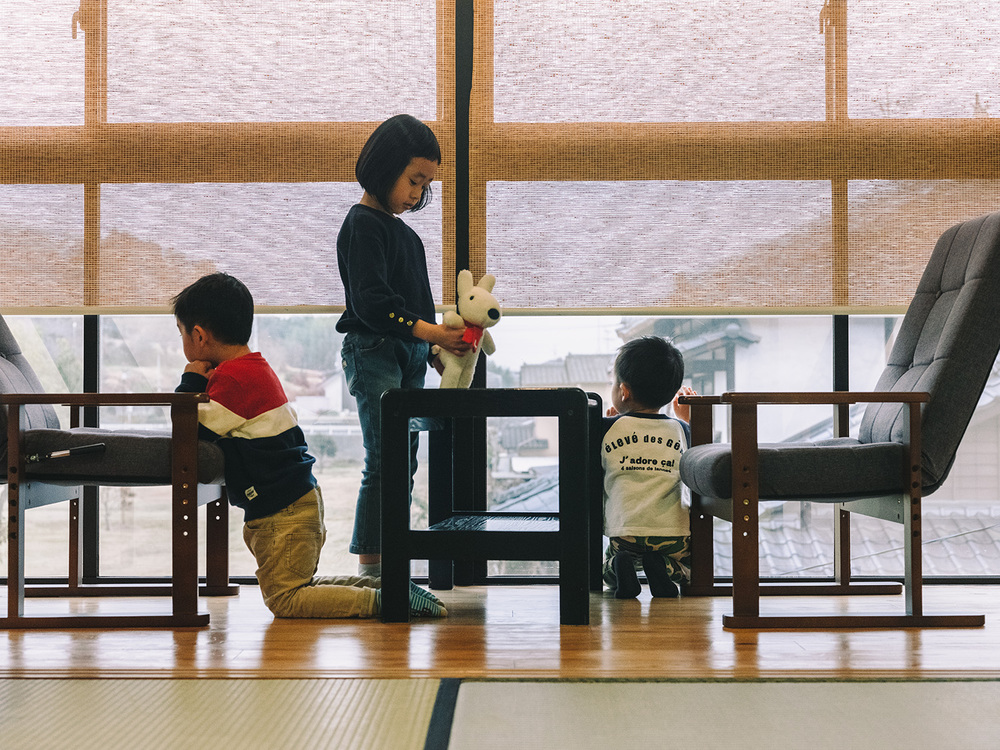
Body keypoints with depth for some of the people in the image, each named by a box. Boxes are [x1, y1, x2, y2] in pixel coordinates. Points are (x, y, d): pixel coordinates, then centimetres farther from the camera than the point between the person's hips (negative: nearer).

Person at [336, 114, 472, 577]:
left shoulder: (398, 228, 18)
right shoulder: (363, 224, -9)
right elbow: (371, 303, -20)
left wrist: (436, 352, 16)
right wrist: (432, 333, -26)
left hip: (407, 356, 9)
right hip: (373, 353, -9)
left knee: (404, 464, 7)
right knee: (384, 463, -12)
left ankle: (387, 569, 11)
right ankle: (369, 569, -9)